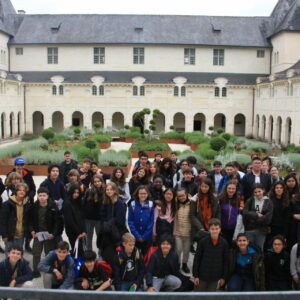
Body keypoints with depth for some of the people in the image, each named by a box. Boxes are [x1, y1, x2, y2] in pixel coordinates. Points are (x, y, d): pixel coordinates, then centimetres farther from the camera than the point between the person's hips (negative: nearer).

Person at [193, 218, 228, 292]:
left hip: (215, 277, 1)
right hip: (202, 275, -1)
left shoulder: (224, 243, -6)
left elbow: (225, 261, 3)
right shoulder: (203, 241, -12)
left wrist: (223, 277, 4)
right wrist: (195, 275, -6)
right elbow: (197, 259, -6)